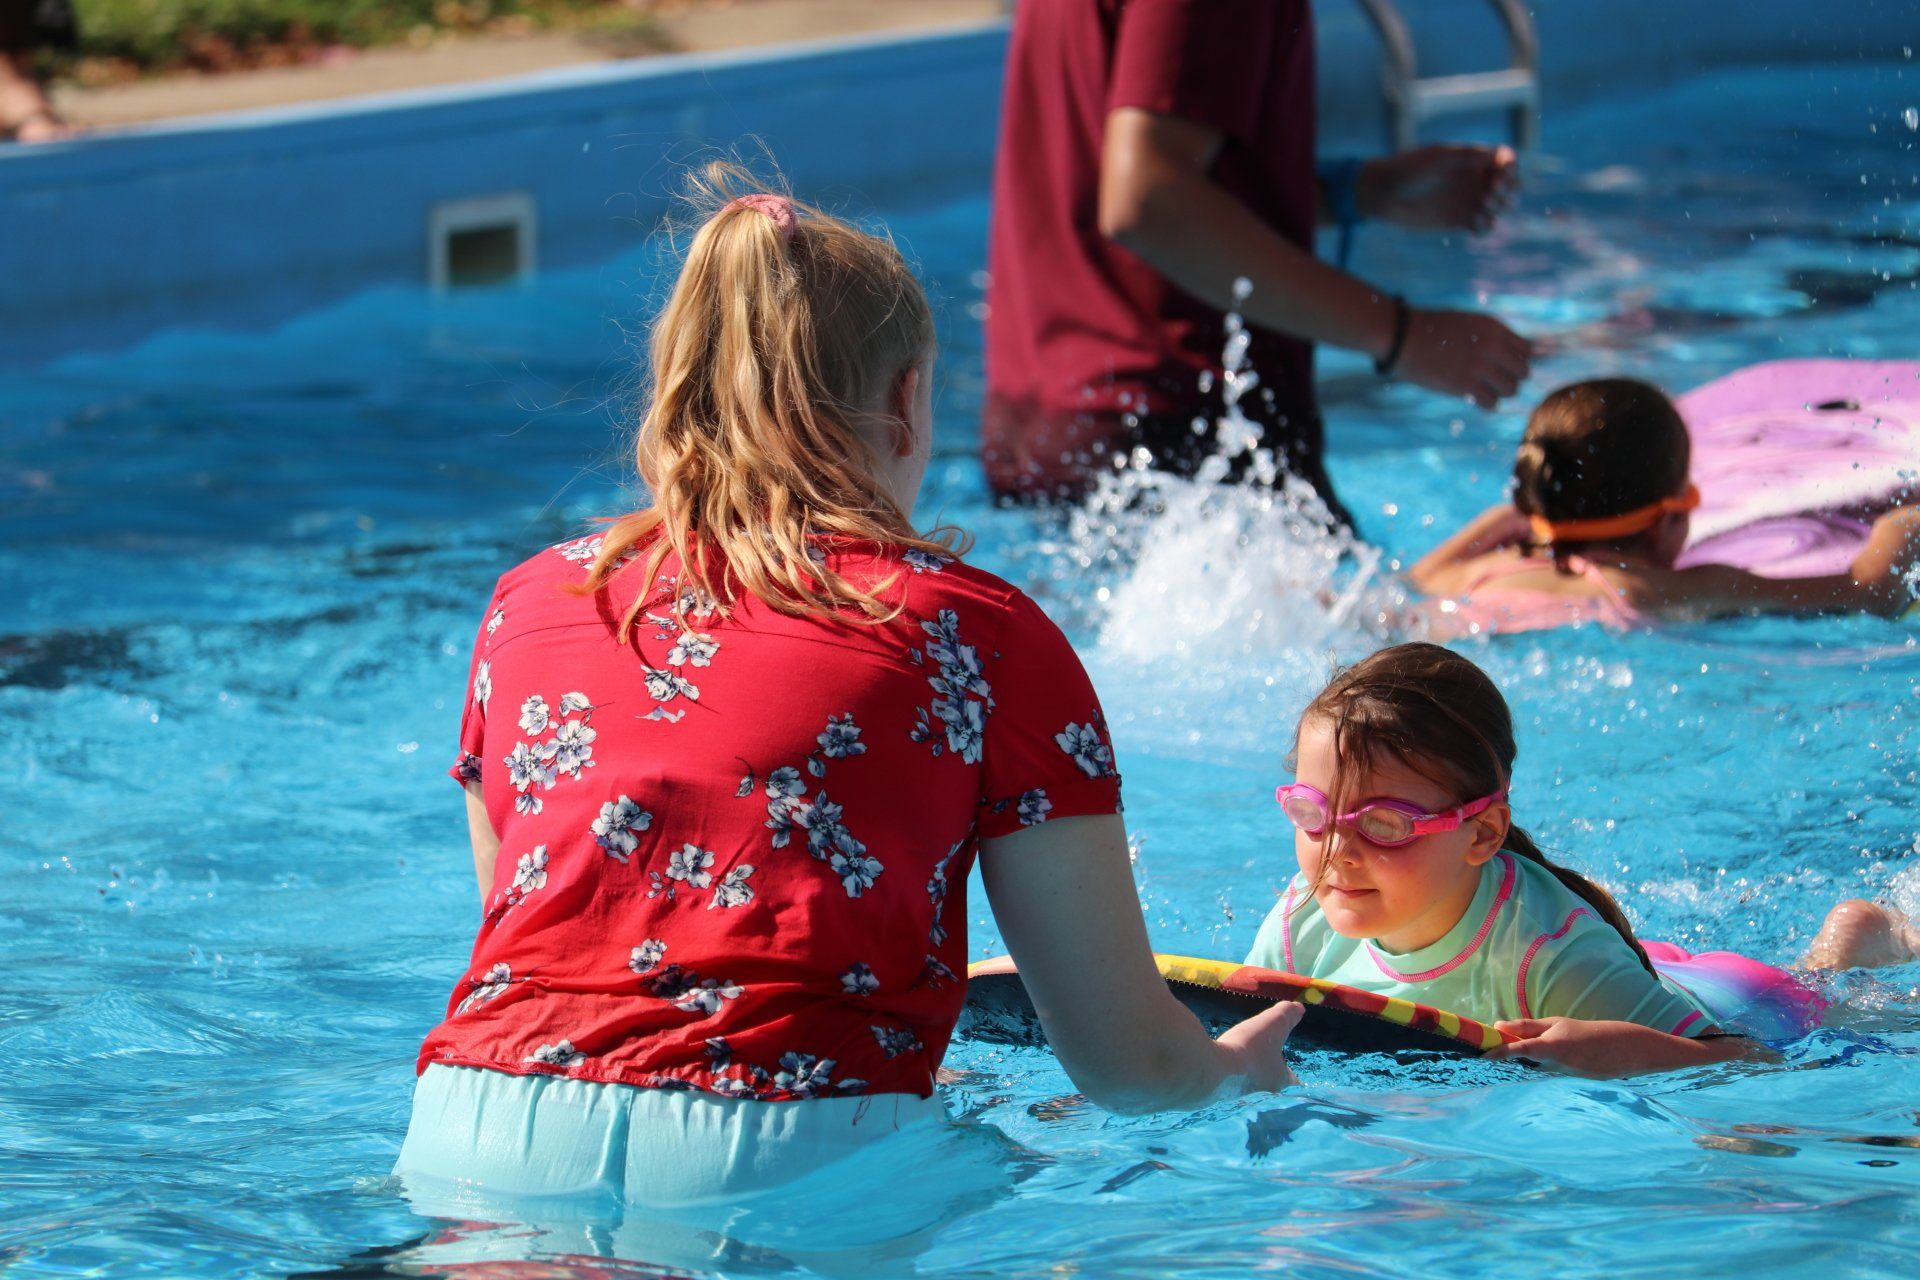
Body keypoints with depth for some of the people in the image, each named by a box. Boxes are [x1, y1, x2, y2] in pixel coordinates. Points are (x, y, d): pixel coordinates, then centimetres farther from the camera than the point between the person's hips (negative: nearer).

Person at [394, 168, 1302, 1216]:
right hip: (789, 1157, -5)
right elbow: (1127, 1065, 14)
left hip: (480, 1145, 5)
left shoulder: (528, 603, 20)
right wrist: (1231, 1067, 39)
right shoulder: (979, 631, 10)